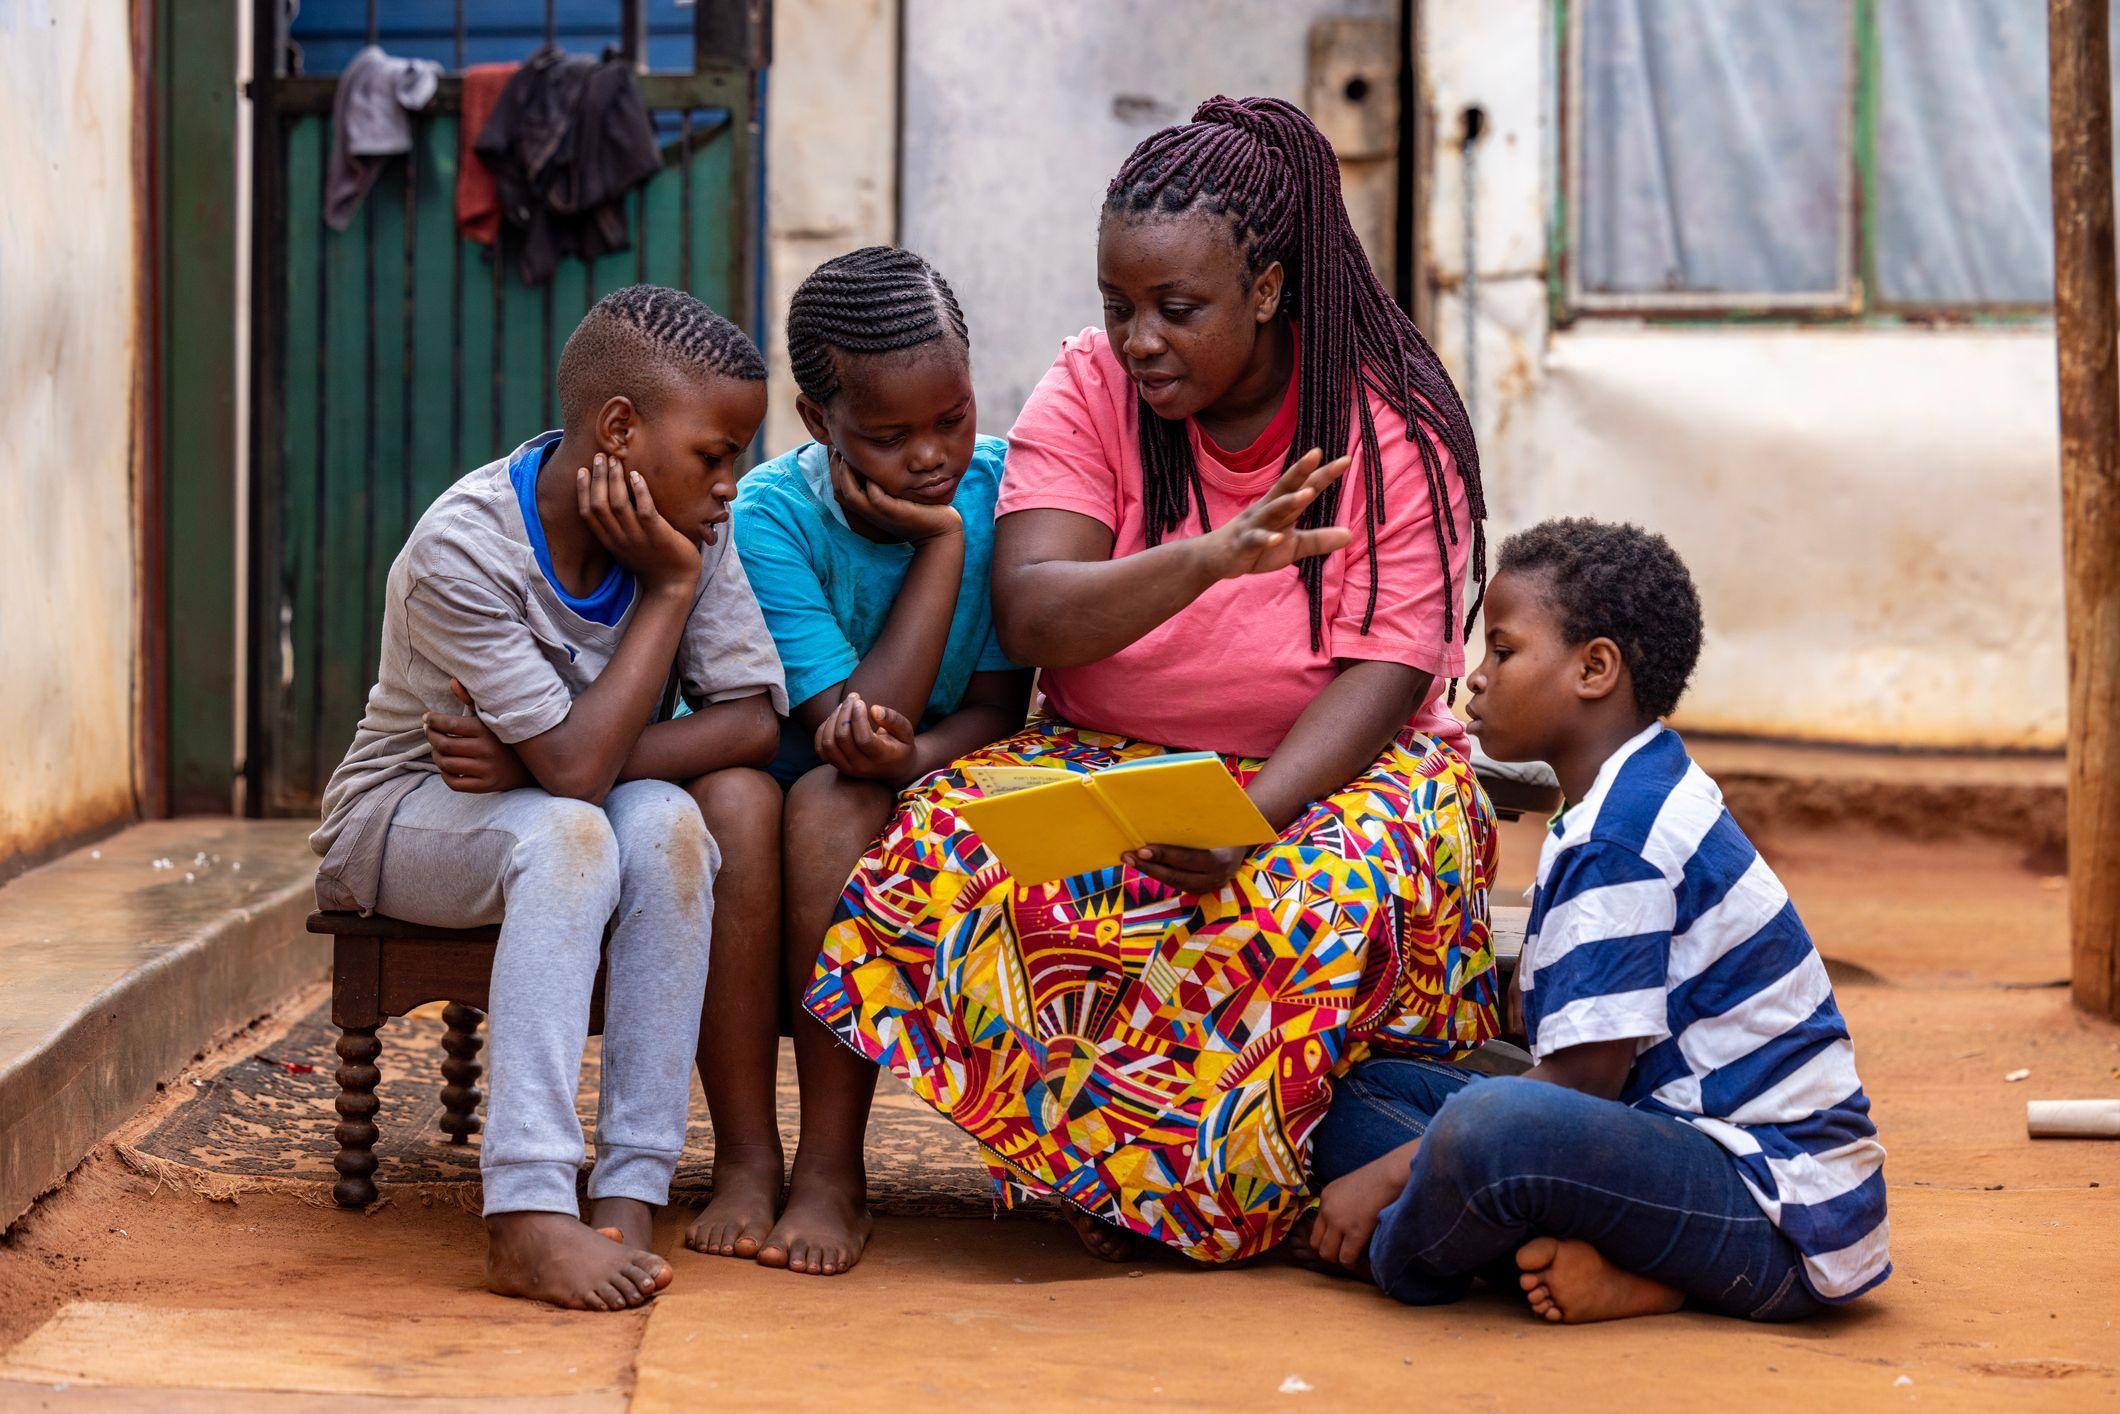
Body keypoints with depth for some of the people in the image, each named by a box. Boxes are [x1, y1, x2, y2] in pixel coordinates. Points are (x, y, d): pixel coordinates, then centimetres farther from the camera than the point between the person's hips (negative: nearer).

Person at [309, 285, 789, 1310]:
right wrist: (668, 590, -28)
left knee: (666, 822, -29)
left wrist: (538, 760, -27)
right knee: (568, 831, -36)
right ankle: (527, 1217, -42)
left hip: (565, 815, 5)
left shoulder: (689, 531, -11)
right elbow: (576, 765, -33)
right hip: (405, 816, -4)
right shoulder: (462, 550, -28)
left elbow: (754, 717, -17)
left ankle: (629, 1193, -30)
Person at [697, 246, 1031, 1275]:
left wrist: (911, 752, -32)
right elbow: (852, 718, -22)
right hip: (793, 780, 0)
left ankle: (832, 1170, -31)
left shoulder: (1002, 485, -8)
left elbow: (1000, 706, -8)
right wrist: (942, 543, -20)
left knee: (835, 796, -34)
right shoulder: (771, 516, -15)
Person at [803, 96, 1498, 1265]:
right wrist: (1208, 561, -35)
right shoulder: (1090, 391, -3)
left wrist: (1252, 815, -33)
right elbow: (1029, 617, -16)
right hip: (1103, 763, 2)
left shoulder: (1396, 428, -8)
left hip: (1327, 768, -1)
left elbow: (1383, 672, -15)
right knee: (949, 850, -30)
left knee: (1353, 888, -37)